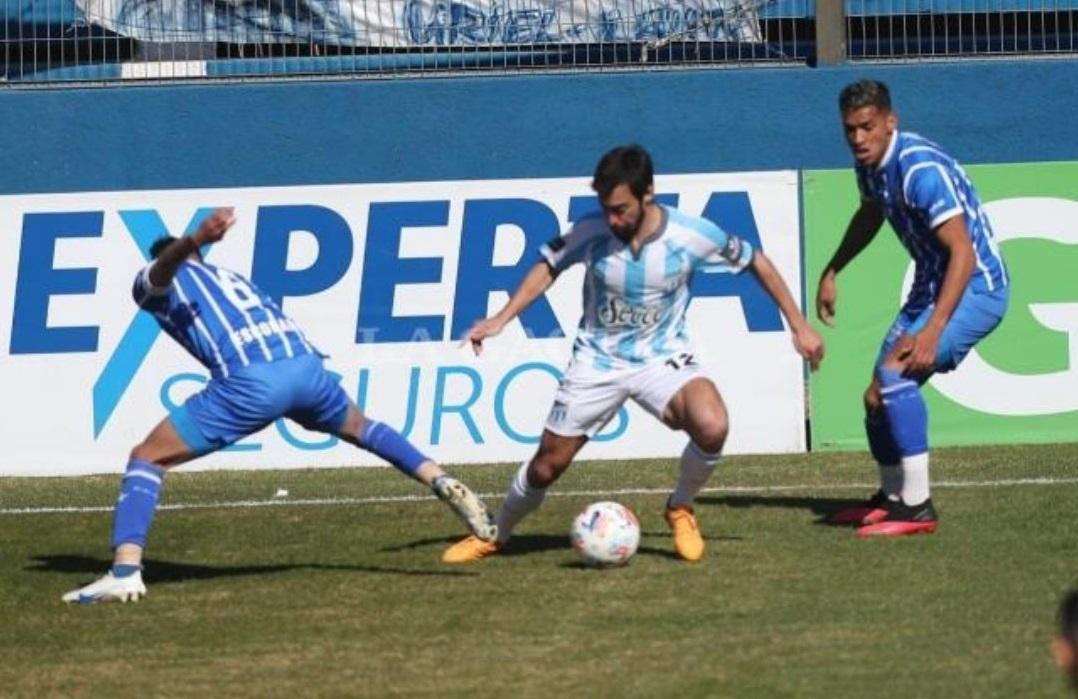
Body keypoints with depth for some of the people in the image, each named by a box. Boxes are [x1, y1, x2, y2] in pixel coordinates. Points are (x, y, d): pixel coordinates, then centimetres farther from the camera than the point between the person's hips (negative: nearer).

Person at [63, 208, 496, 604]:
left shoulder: (154, 282, 18)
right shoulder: (230, 277, 37)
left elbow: (166, 263, -5)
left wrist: (196, 239, -27)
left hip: (250, 382, -5)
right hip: (305, 363, 6)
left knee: (147, 459, 4)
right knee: (359, 429, 38)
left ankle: (126, 571, -13)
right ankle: (441, 482, 28)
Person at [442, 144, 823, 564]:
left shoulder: (691, 235, -18)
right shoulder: (590, 234, -16)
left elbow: (756, 262, -3)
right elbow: (547, 267, 4)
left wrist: (799, 326, 1)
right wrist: (501, 320, -6)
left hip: (662, 357, -1)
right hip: (597, 360, 1)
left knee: (712, 426, -30)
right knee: (546, 467, 3)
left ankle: (681, 509, -1)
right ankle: (494, 535, 31)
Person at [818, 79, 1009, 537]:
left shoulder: (921, 169, -27)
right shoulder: (871, 165, 2)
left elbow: (963, 253, -32)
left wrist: (932, 331, -38)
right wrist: (831, 272, 25)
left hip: (975, 288, -10)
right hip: (930, 285, 10)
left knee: (896, 373, -27)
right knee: (879, 395, 13)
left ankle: (917, 508, -24)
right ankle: (891, 496, 34)